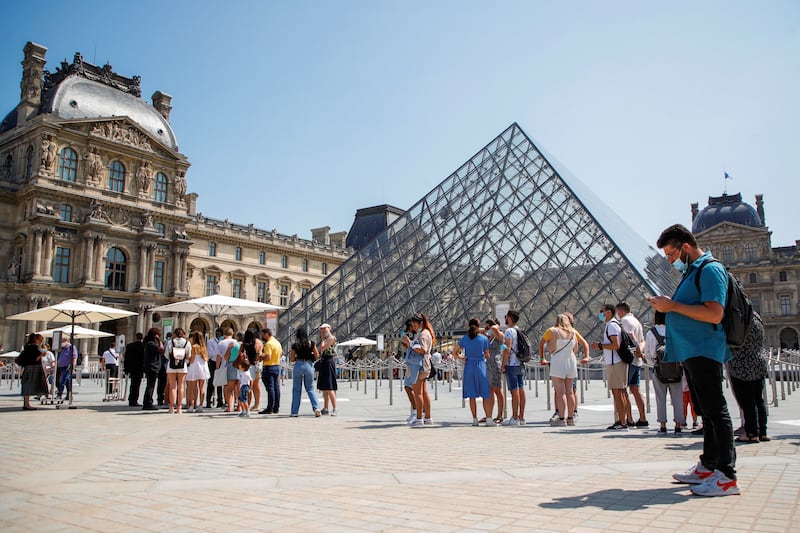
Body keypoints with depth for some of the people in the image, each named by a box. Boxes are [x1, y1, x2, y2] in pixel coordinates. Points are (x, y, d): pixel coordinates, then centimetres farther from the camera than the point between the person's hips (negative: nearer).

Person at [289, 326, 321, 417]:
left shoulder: (295, 345, -3)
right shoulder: (311, 343, 0)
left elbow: (292, 359, 0)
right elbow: (317, 355, 2)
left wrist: (291, 353, 19)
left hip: (298, 365, -1)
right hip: (309, 365, 1)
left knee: (296, 389, 11)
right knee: (310, 388, 12)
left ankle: (294, 411, 13)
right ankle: (316, 408, -6)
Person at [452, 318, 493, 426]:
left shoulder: (464, 339, 1)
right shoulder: (484, 338, -4)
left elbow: (454, 353, 6)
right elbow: (487, 356, 3)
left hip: (469, 366, 2)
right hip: (481, 366, -2)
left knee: (472, 395, 7)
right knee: (486, 394, 2)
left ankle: (475, 419, 10)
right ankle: (488, 419, -3)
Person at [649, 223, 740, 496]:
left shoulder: (710, 269, -11)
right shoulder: (692, 271, 20)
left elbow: (714, 313, -23)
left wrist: (673, 305, -18)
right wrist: (667, 307, 9)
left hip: (704, 350, -11)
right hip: (691, 351, 11)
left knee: (715, 410, -8)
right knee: (706, 411, 14)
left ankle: (726, 476, -5)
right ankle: (708, 466, 22)